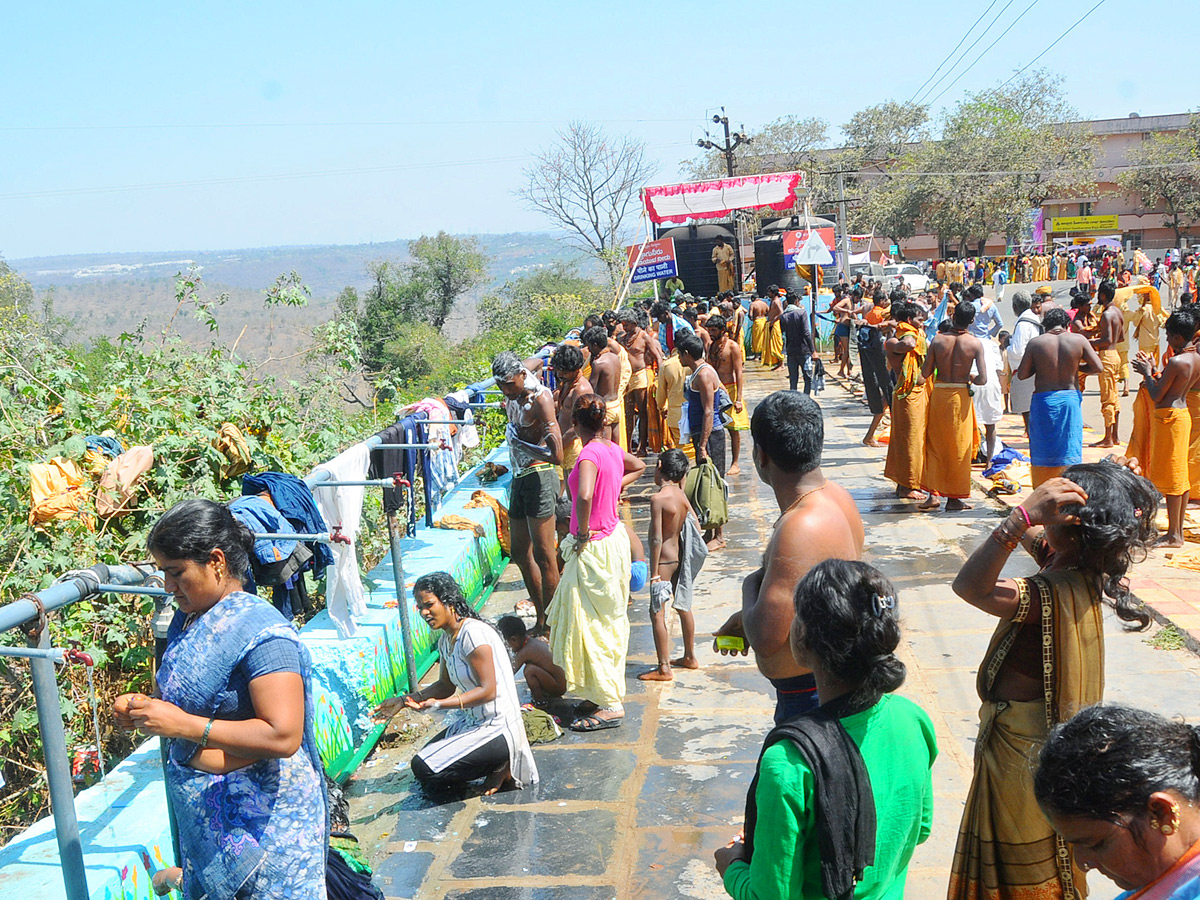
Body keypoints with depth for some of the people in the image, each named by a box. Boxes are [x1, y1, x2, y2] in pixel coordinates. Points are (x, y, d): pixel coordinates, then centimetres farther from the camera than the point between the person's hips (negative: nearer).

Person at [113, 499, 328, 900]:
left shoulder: (262, 633, -23)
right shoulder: (187, 619, 4)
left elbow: (283, 737, -29)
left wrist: (184, 724, -26)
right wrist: (144, 705, -3)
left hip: (259, 813, -8)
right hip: (200, 804, 8)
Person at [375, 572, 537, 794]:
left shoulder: (473, 633, -22)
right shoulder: (446, 639, 7)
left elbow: (488, 691, -25)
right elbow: (446, 686, 18)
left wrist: (438, 704, -32)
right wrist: (405, 700, 7)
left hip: (497, 728, -10)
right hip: (471, 722, 10)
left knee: (424, 769, -14)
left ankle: (501, 767, -2)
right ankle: (499, 762, 11)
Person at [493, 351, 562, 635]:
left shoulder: (540, 398, -16)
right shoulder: (513, 398, 11)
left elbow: (556, 455, -24)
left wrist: (520, 442, -18)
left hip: (539, 477, -10)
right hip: (519, 478, 10)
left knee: (543, 555, -4)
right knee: (521, 554, 14)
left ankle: (551, 625, 5)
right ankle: (541, 619, 24)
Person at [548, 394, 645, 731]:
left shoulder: (590, 454, -21)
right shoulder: (612, 448, 4)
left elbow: (584, 495, -39)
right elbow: (639, 467, 26)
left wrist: (583, 533, -24)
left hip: (593, 548, -9)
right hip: (614, 536, 9)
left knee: (591, 627, 0)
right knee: (610, 623, 17)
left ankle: (610, 706, 6)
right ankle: (603, 694, 28)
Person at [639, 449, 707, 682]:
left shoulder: (658, 499, -19)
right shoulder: (681, 495, 3)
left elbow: (656, 539, -20)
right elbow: (696, 527, 8)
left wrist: (654, 574, -17)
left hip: (664, 559, -8)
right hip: (680, 556, 8)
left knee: (657, 612, 0)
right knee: (683, 607, 19)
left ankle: (664, 668, 4)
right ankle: (690, 657, 32)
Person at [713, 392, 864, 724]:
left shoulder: (800, 531, -32)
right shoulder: (837, 496, 0)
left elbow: (765, 640, -30)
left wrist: (751, 585, -12)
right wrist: (748, 616, 16)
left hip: (808, 695, -10)